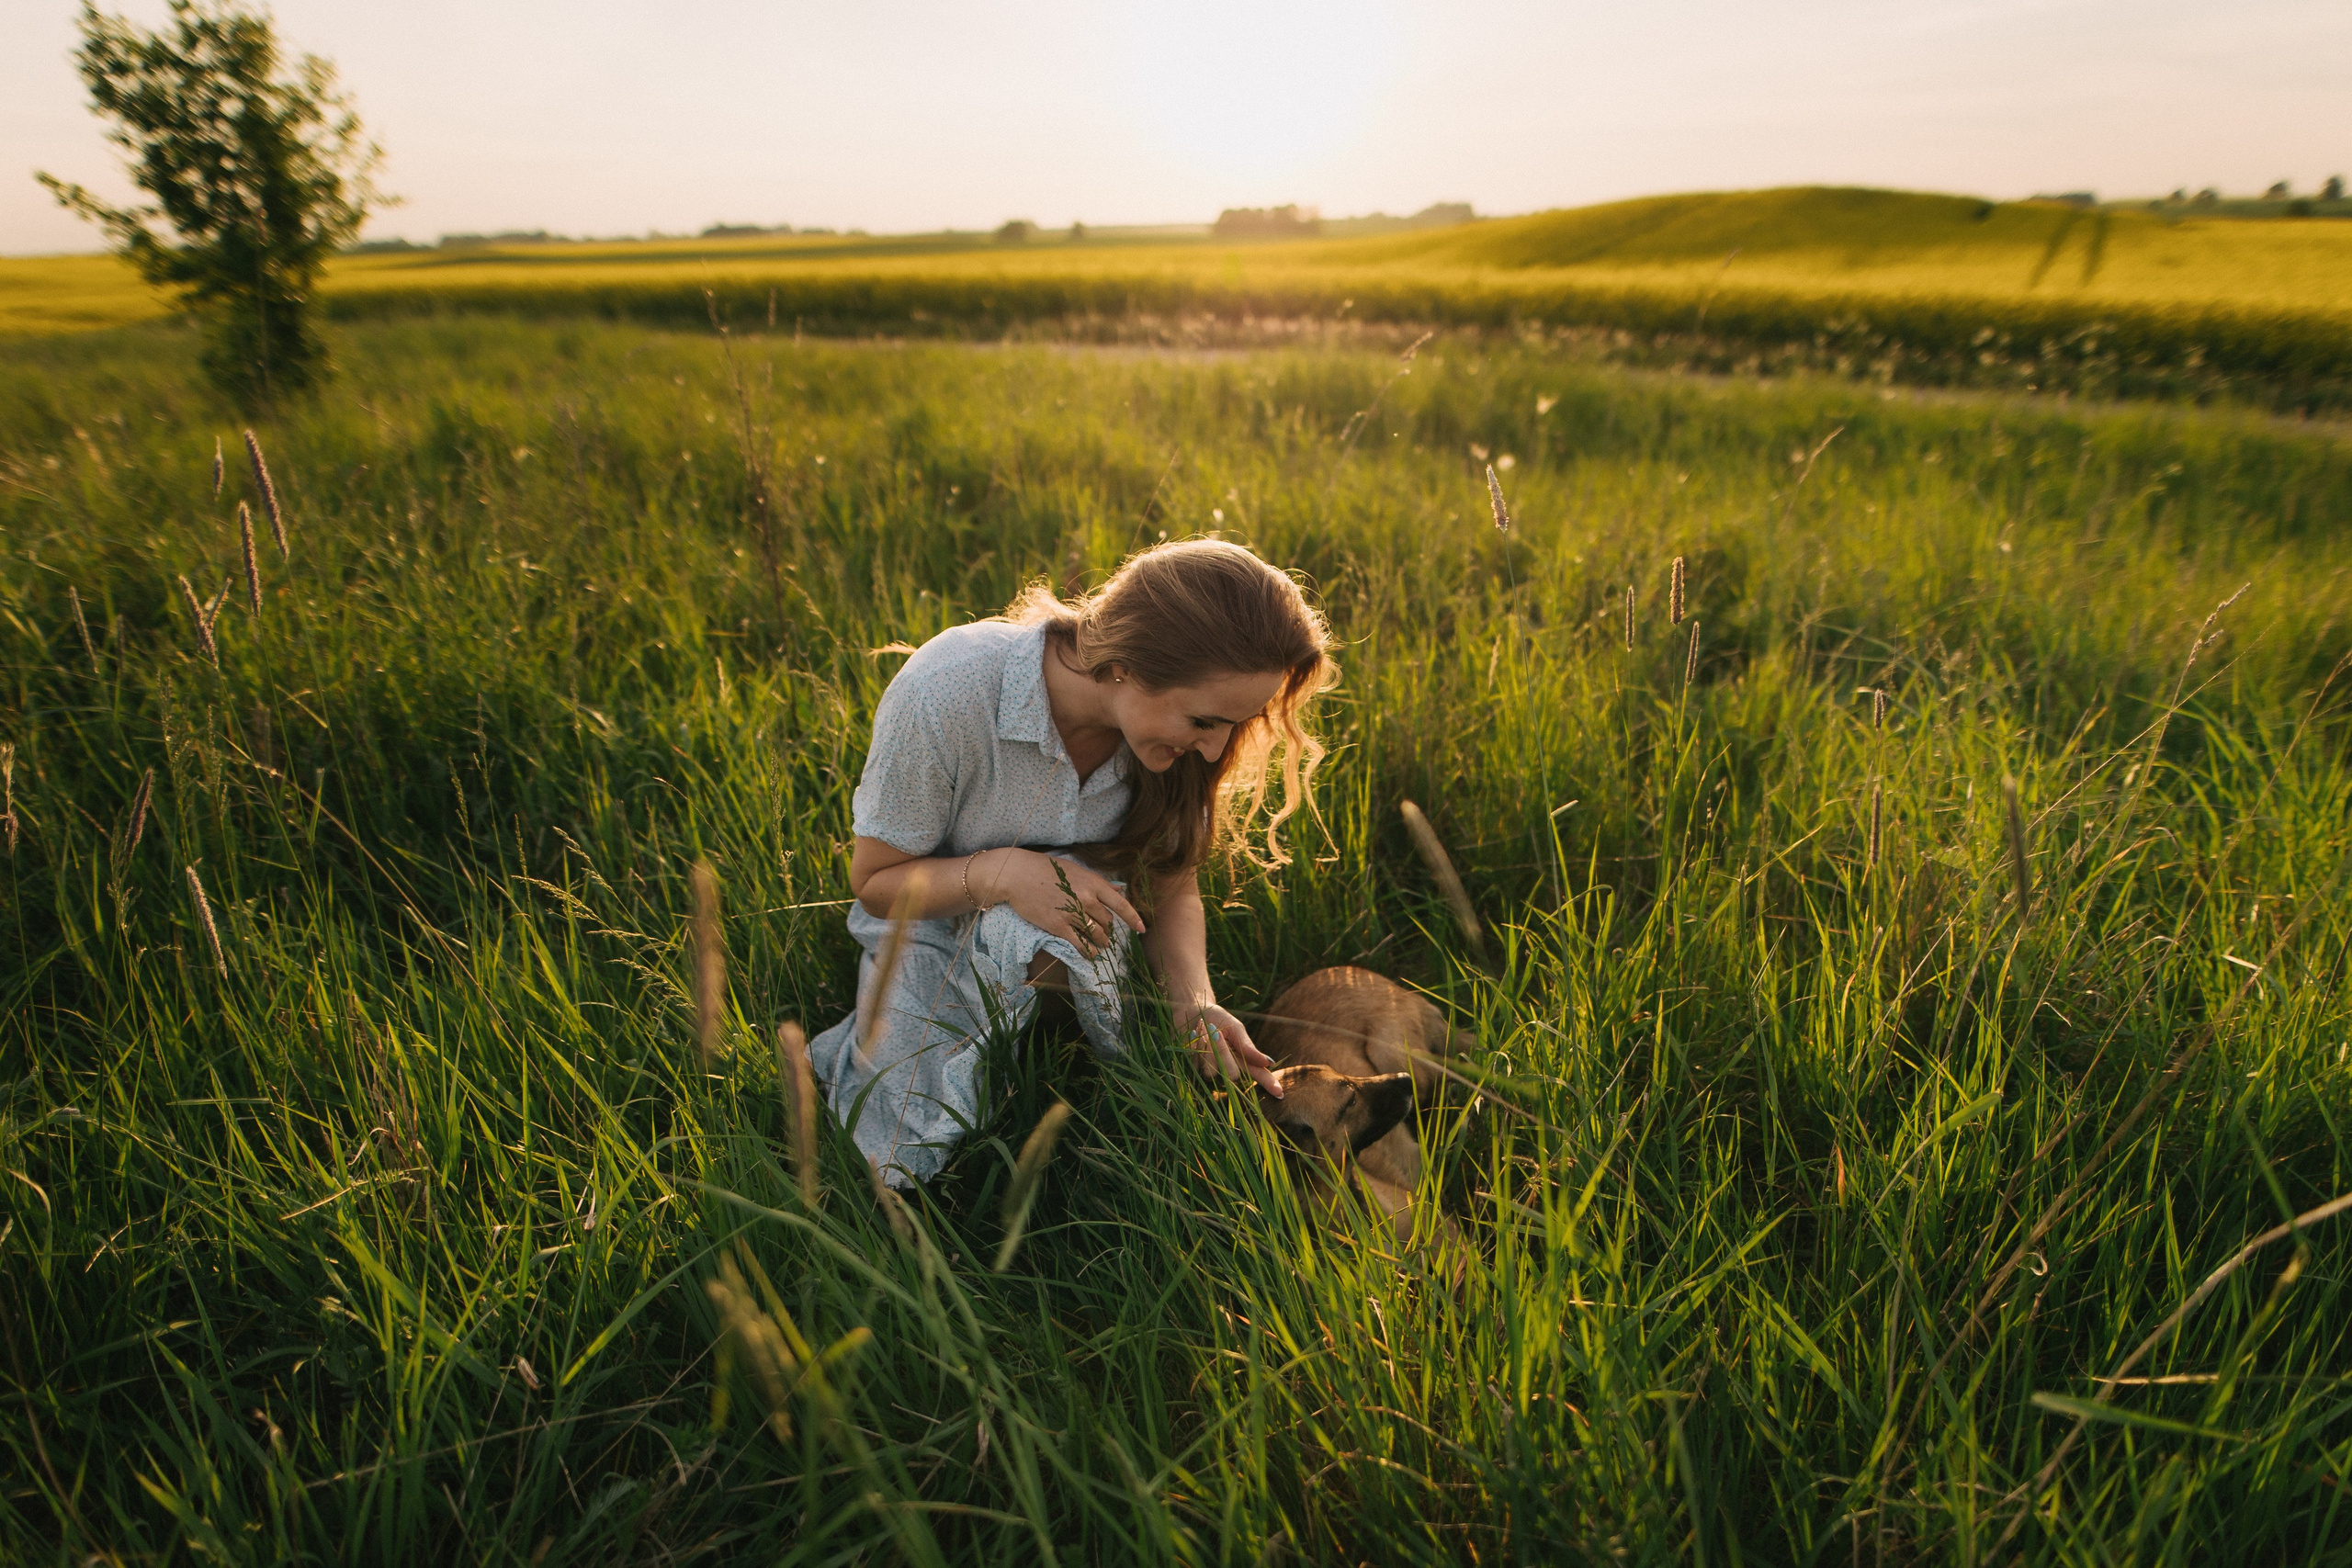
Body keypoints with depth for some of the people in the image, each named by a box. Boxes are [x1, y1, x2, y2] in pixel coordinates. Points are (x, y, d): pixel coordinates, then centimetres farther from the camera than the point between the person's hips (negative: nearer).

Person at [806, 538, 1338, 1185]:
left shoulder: (1173, 725, -20)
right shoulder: (944, 695, -34)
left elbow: (1173, 889, -7)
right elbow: (874, 882, -19)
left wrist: (1195, 998, -27)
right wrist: (1000, 872, -38)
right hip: (929, 923, -3)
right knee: (905, 1165, -18)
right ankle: (855, 1048, 13)